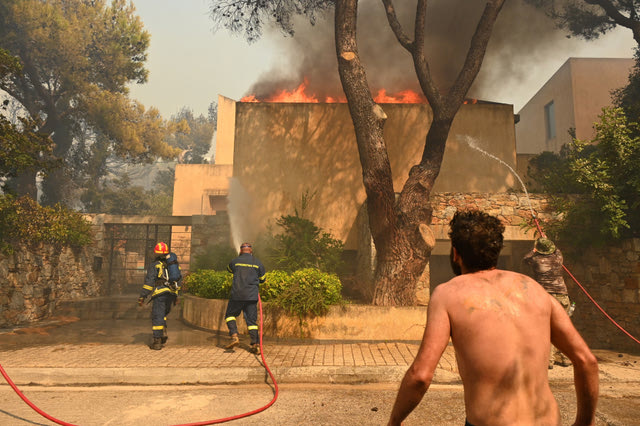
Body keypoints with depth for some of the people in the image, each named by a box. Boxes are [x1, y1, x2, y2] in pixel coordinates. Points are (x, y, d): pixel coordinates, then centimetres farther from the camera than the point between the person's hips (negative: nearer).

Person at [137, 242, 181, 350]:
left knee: (157, 317, 1)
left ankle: (157, 342, 2)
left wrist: (142, 296, -7)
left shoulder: (155, 265, -2)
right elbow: (178, 281, 20)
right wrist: (176, 296, 26)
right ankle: (163, 333, 6)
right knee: (162, 315, 23)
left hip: (160, 294, -6)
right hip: (171, 294, 6)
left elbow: (149, 281, -10)